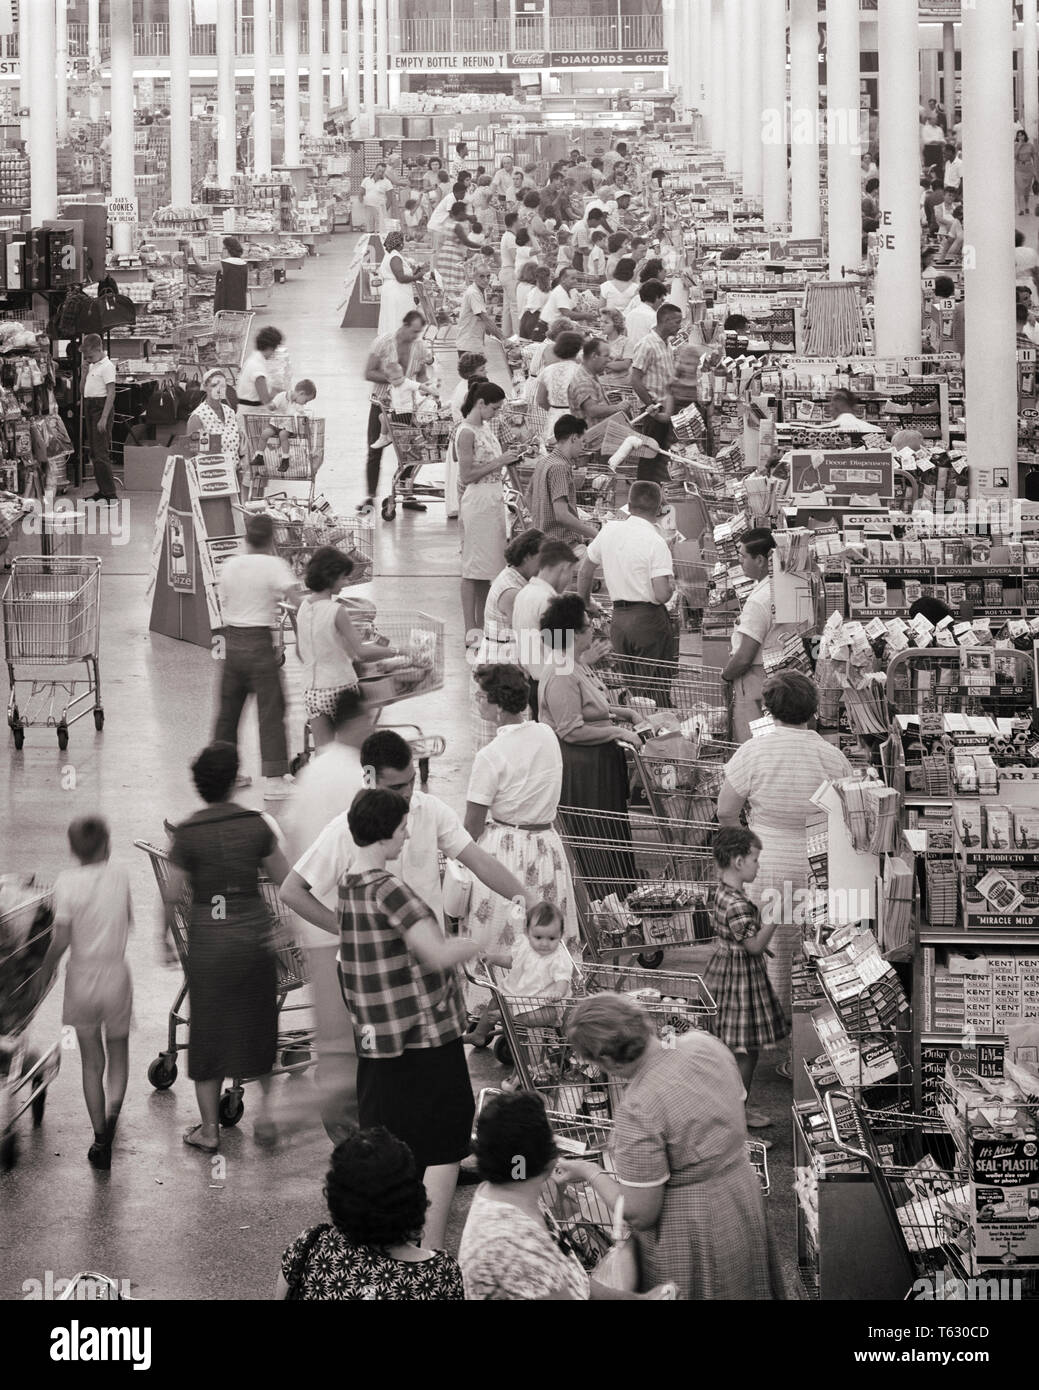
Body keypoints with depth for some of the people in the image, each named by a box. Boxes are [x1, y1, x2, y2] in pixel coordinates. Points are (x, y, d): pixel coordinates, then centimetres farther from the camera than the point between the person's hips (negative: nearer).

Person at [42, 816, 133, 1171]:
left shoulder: (67, 881, -11)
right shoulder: (119, 876, -5)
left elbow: (62, 937, -15)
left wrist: (48, 965, 1)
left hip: (82, 979, 0)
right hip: (116, 975, 0)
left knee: (91, 1062, 11)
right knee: (118, 1053, 20)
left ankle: (101, 1141, 12)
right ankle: (113, 1111, -2)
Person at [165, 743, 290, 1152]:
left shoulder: (187, 833, -10)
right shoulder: (256, 825, -5)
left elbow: (172, 894, -7)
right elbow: (284, 878, 3)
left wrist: (164, 938, 8)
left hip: (208, 939, -2)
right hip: (255, 933, 2)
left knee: (208, 1028, 9)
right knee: (257, 1022, 19)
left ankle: (209, 1127, 15)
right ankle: (264, 1104, 11)